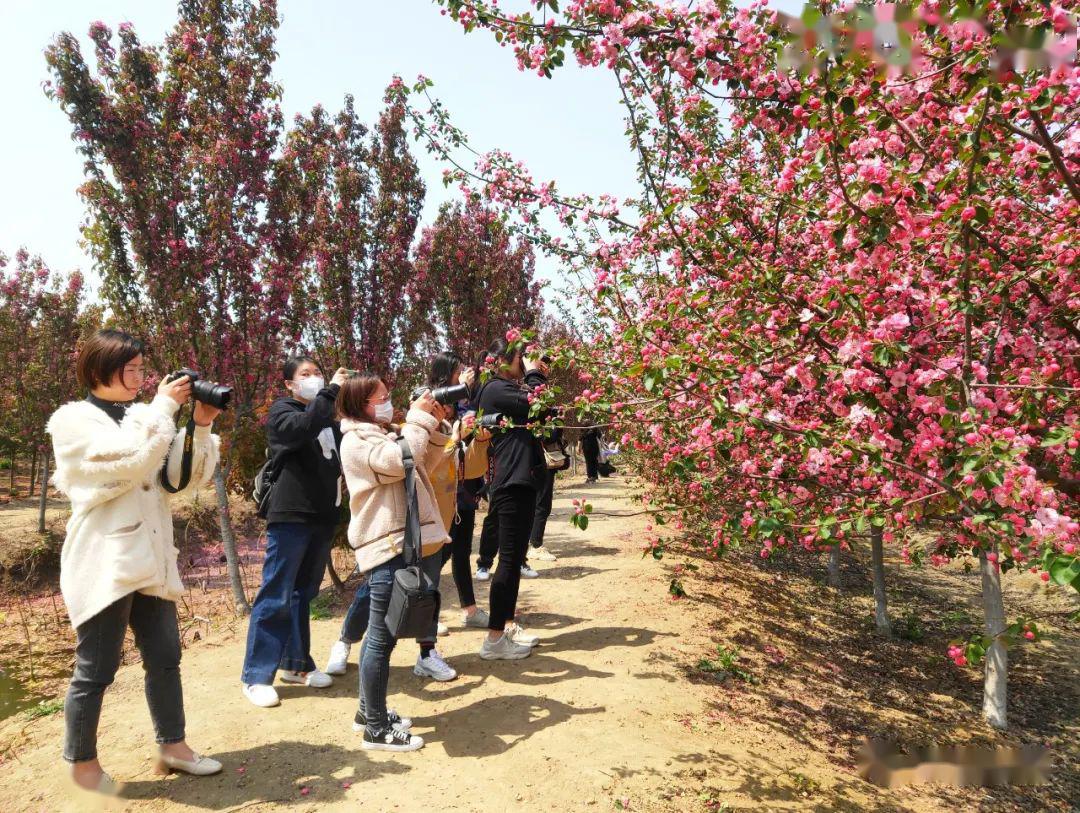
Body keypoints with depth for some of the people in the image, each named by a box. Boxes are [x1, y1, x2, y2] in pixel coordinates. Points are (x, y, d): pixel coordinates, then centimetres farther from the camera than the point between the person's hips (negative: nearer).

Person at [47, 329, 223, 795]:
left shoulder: (140, 419, 13)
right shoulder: (72, 420, -6)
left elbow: (184, 479, 6)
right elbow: (129, 461, -23)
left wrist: (200, 426, -6)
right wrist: (163, 407, -14)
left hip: (149, 559, 7)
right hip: (104, 562, -7)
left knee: (165, 657, 14)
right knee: (97, 670, 5)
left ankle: (173, 746, 28)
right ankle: (82, 763, 25)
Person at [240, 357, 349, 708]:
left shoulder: (327, 416, 18)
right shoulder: (281, 411, -2)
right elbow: (302, 429, -24)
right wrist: (331, 391, -20)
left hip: (322, 517, 7)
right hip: (290, 516, -7)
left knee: (304, 593, 14)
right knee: (276, 596, -4)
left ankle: (296, 663, 25)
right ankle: (256, 675, 6)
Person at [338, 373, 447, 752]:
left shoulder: (385, 434, 17)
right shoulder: (356, 441, -11)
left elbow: (422, 462, 23)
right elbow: (400, 461, -26)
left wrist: (429, 423, 9)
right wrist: (420, 418, -13)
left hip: (410, 542, 10)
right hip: (389, 549, -10)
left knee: (381, 634, 18)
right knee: (383, 638, -1)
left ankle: (369, 710, 31)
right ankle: (377, 729, 9)